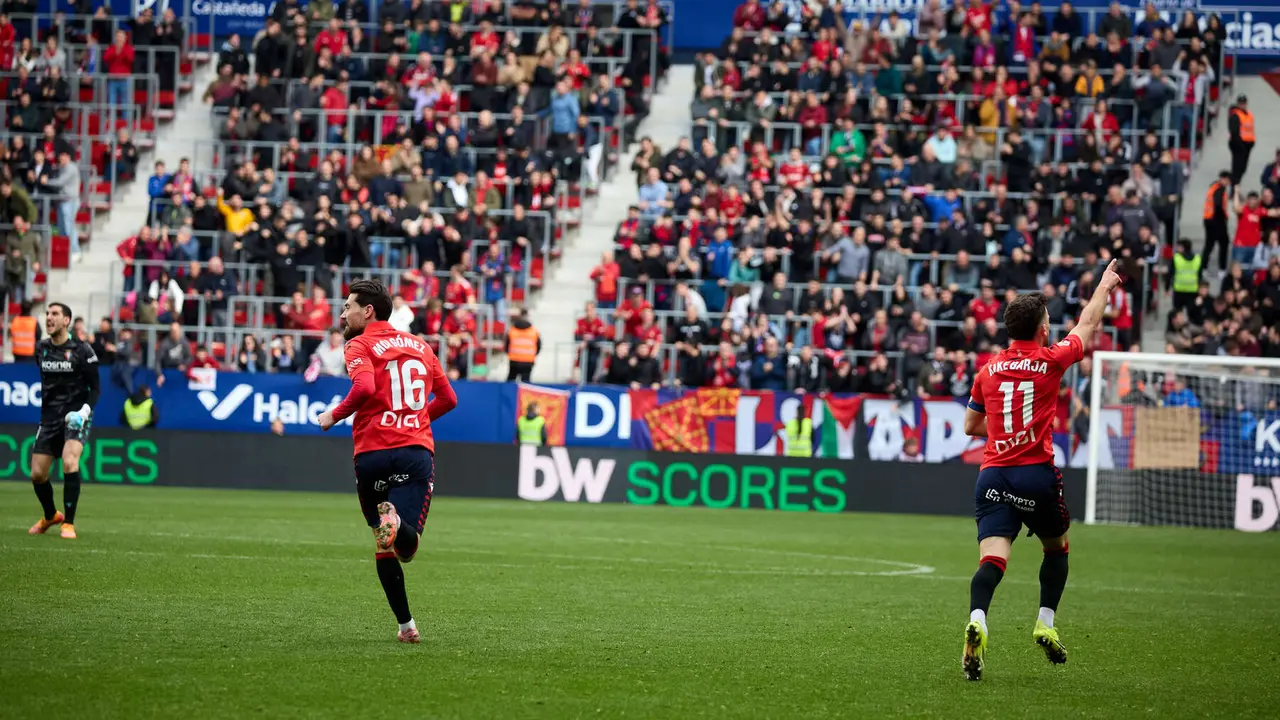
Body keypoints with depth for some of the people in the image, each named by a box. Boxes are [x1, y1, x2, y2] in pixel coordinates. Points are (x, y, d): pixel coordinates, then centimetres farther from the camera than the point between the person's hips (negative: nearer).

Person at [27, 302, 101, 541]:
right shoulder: (41, 349, 5)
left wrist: (84, 410, -21)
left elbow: (95, 388, -6)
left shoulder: (82, 350, -9)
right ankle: (50, 516, 34)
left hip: (75, 416, -5)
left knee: (70, 462, -28)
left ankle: (68, 523, -17)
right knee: (37, 474, 4)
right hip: (50, 418, 5)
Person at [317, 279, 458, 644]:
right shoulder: (420, 346, 20)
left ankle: (406, 624, 9)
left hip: (373, 453, -2)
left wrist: (334, 415, -2)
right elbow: (448, 398, 25)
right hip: (418, 449, 2)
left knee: (383, 546, 14)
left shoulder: (360, 346, 3)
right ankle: (396, 523, -46)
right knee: (406, 547, -11)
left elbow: (365, 387, -17)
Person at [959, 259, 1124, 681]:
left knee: (992, 558, -12)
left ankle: (977, 619, -37)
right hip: (1037, 473, -2)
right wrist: (1104, 287, 34)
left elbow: (971, 425, 21)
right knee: (1057, 547, 24)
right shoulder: (1051, 361, 0)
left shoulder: (988, 370, 10)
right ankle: (1046, 623, 17)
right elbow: (1088, 325, 18)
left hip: (992, 474, 2)